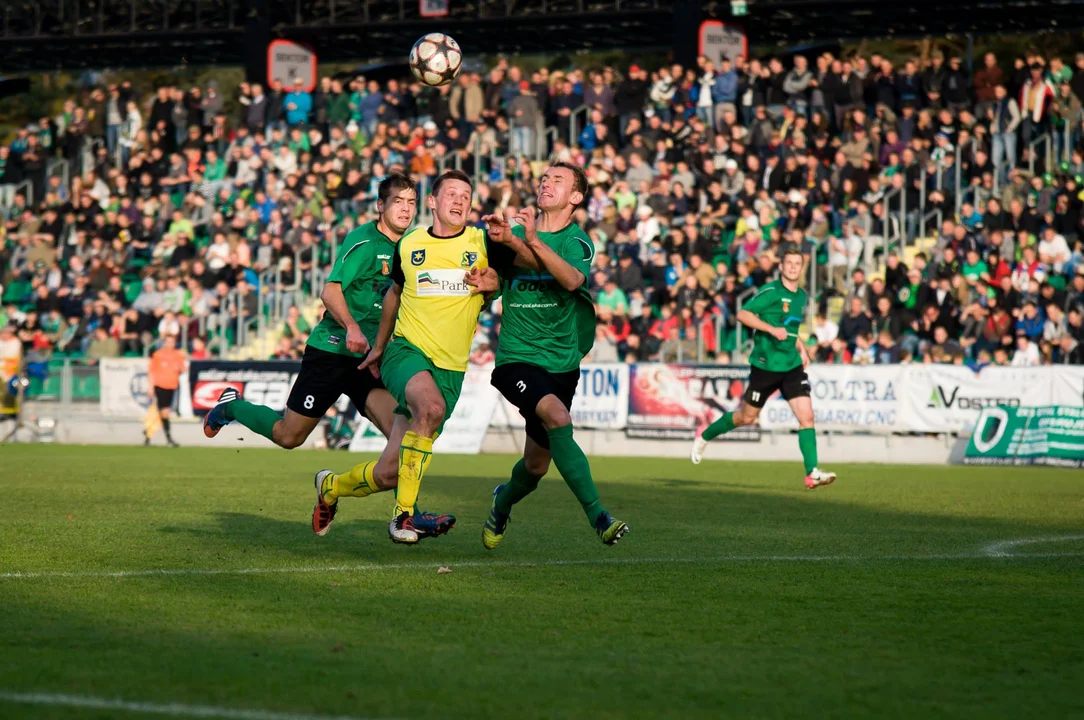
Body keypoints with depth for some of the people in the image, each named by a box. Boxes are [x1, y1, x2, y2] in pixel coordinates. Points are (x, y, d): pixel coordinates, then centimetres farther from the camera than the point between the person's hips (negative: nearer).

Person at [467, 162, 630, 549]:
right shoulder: (516, 233, 8)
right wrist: (486, 280, -8)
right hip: (517, 358, -1)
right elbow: (496, 279, 17)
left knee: (536, 464, 7)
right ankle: (597, 515, -32)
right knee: (557, 416, -30)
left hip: (561, 362, 1)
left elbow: (572, 279, -23)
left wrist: (532, 242, -36)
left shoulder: (577, 242, -2)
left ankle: (502, 502, 41)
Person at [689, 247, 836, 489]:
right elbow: (742, 314, -18)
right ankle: (704, 437, 35)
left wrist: (801, 348, 13)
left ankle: (812, 473, -11)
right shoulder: (771, 291, -12)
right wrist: (772, 329, -25)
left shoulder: (802, 296, 11)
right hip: (766, 365, -5)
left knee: (806, 416, -10)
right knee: (747, 417, 10)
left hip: (792, 365, 5)